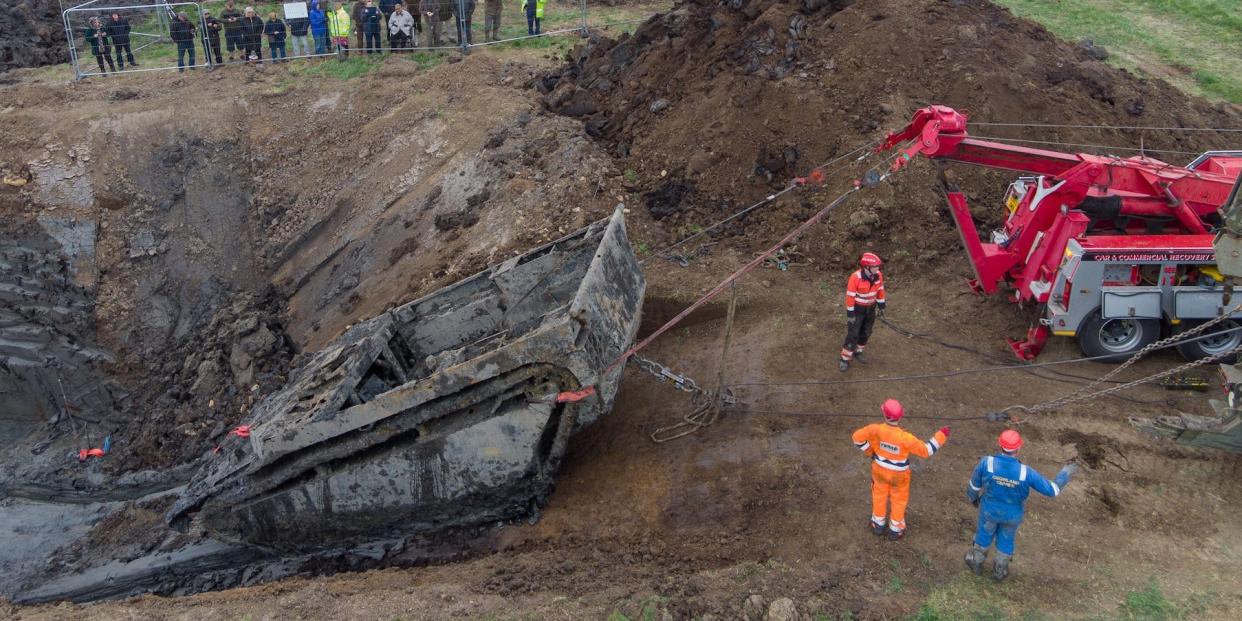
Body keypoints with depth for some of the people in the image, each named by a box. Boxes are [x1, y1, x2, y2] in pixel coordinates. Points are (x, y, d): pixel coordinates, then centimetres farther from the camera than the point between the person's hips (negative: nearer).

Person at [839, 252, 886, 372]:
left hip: (870, 308, 6)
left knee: (866, 333, 17)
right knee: (853, 334, -6)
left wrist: (881, 306, 9)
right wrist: (850, 314, -19)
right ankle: (845, 359, 4)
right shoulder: (856, 277, -28)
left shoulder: (878, 275, -11)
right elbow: (850, 296, -23)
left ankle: (858, 352, 37)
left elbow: (880, 290, 5)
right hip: (857, 308, -6)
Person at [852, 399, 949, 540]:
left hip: (880, 469, 2)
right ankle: (895, 530, 41)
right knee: (899, 499, 24)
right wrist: (941, 436, -14)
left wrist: (869, 451, -1)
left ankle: (878, 525, 45)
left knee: (879, 495, 27)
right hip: (899, 474, -2)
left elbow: (857, 437, -18)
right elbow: (925, 451, -23)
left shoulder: (877, 429, -30)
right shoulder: (905, 438, -36)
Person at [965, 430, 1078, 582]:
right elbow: (1053, 489, -21)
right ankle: (1000, 570, 51)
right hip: (1012, 514, 0)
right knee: (1006, 539, 29)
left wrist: (973, 497, 10)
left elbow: (974, 484, -14)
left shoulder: (986, 463, -34)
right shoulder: (1026, 473, -35)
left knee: (984, 534, 28)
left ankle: (977, 563, 52)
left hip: (990, 509, 0)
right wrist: (1066, 473, -4)